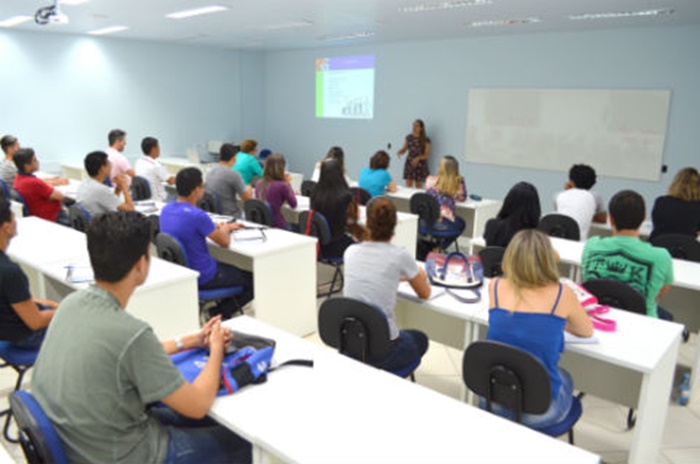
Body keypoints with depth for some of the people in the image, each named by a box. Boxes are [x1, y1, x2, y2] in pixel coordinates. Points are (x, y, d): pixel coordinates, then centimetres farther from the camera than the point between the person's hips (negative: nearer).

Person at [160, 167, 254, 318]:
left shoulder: (166, 210, -1)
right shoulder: (197, 215, -27)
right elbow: (225, 242, -14)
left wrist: (218, 227, 16)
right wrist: (224, 229, 8)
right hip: (201, 277, -9)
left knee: (231, 267, 29)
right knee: (253, 279, 6)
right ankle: (219, 313, 5)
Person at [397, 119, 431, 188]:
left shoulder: (425, 140, -7)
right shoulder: (409, 137, 4)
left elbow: (427, 155, -8)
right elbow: (404, 149, 8)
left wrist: (418, 158, -26)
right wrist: (400, 152, -15)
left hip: (420, 165, -3)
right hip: (409, 164, 3)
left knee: (419, 187, 2)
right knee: (408, 186, -2)